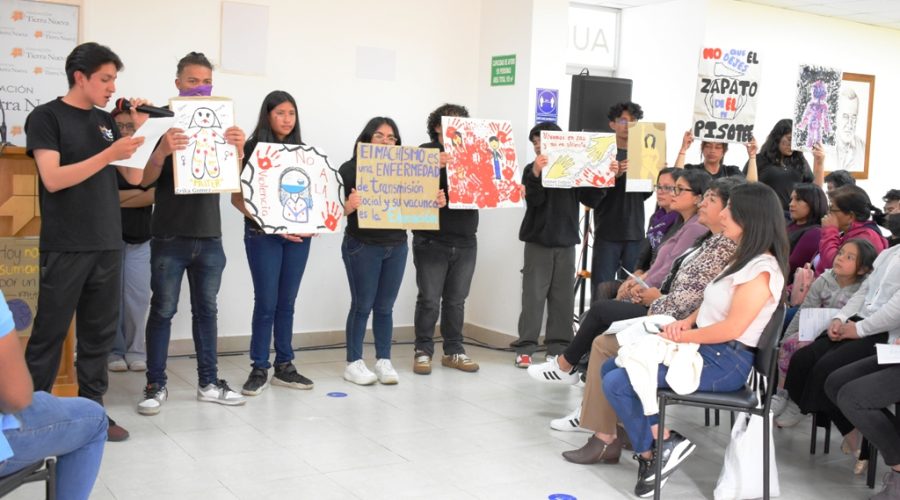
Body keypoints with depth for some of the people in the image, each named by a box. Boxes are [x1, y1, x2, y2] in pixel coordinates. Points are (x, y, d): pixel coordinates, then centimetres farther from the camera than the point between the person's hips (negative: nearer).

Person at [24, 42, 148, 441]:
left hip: (108, 245, 6)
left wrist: (138, 130, -1)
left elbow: (134, 177, 10)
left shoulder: (106, 121, 13)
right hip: (65, 247, -6)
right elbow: (53, 179, -16)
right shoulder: (46, 117, -4)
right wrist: (110, 154, -22)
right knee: (50, 333, -1)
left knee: (100, 333, 9)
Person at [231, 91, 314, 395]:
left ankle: (284, 366, 17)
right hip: (263, 235, -4)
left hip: (298, 235, 4)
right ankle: (259, 368, 8)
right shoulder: (252, 149, -3)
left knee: (287, 302, 9)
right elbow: (238, 198, -8)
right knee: (266, 302, -2)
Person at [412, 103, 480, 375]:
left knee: (456, 300, 10)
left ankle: (453, 351, 20)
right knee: (429, 300, -1)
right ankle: (423, 351, 12)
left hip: (465, 242, 4)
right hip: (432, 241, -4)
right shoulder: (426, 152, -1)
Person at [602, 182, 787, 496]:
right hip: (703, 349, 11)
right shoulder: (745, 259, 14)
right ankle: (658, 441, 2)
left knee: (617, 384, -16)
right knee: (611, 369, 6)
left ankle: (661, 446, 0)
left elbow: (731, 328, -24)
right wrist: (685, 322, 1)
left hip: (725, 362, -11)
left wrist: (681, 336, -14)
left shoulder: (762, 270, -18)